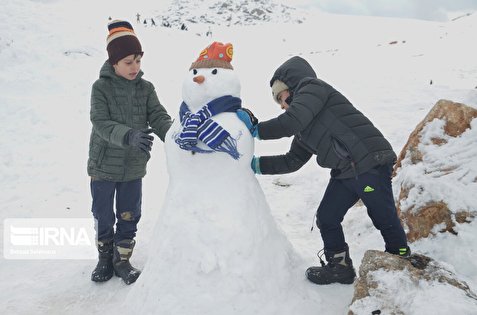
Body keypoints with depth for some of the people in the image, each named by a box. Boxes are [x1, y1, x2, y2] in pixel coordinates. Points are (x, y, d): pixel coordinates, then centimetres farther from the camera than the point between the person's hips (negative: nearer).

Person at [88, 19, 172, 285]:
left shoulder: (146, 88, -1)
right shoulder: (101, 87, -10)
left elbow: (159, 117, -8)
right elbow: (102, 124, -20)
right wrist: (129, 136, -37)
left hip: (134, 166, 2)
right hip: (104, 165, -2)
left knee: (129, 216, 12)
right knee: (103, 216, 12)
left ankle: (122, 259, 30)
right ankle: (105, 257, 35)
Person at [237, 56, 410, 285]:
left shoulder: (311, 86, -3)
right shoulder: (305, 129, 22)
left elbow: (292, 121, -20)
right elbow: (292, 161, 19)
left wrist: (256, 130, -9)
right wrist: (257, 164, 14)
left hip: (371, 163, -9)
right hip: (344, 174, 9)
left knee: (385, 218, 4)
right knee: (326, 217, 10)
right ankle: (340, 266, 27)